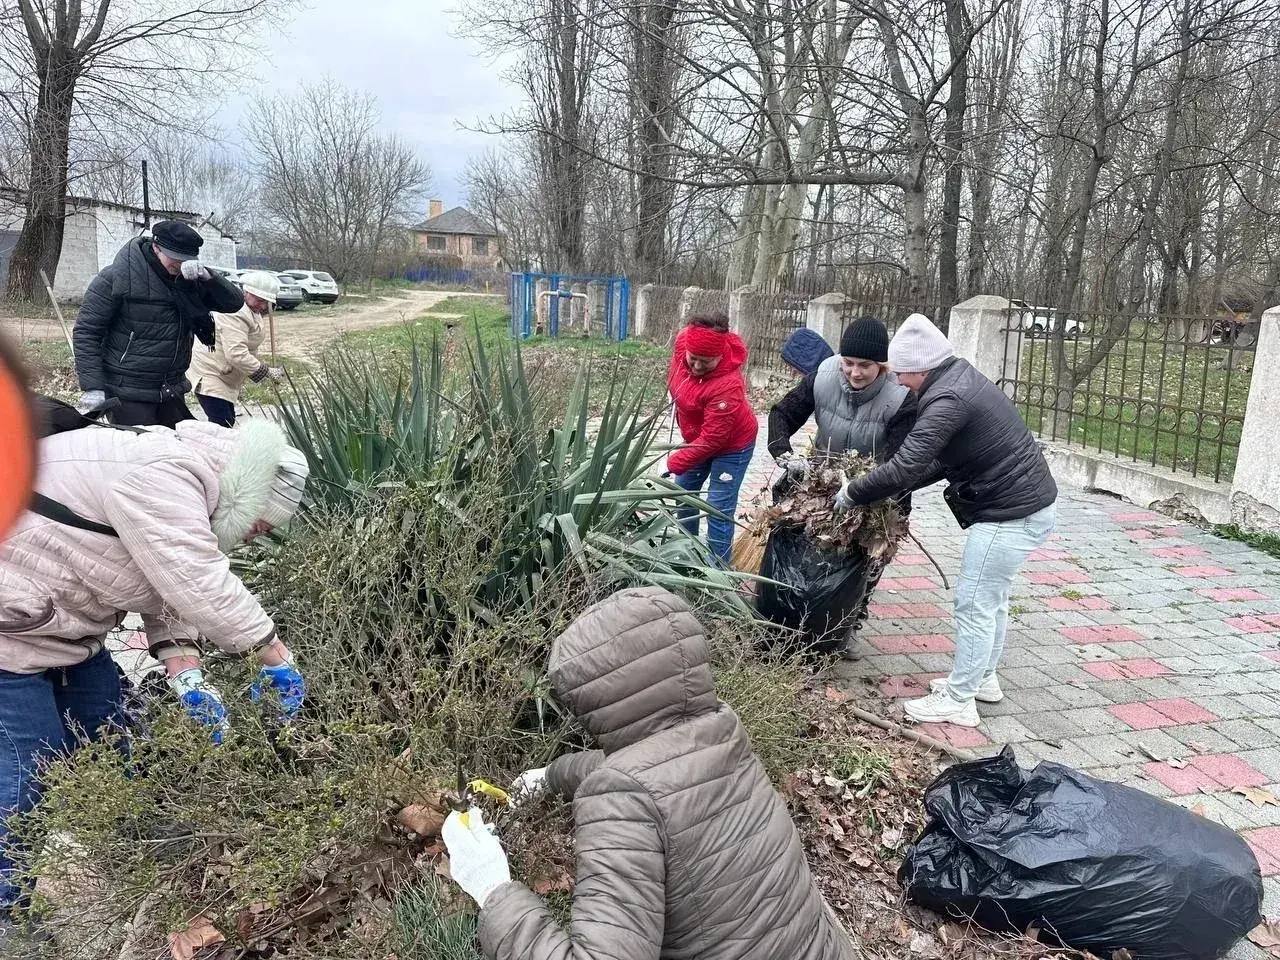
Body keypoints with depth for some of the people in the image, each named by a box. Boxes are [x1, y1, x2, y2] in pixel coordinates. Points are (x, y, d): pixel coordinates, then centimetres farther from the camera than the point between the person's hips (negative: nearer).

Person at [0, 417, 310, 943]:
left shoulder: (181, 480, 2)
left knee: (106, 731, 14)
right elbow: (204, 589, -33)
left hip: (57, 621, 10)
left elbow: (170, 590, 2)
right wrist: (275, 655, -23)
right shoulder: (156, 480, -30)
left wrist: (187, 678, -8)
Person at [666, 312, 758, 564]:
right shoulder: (684, 340, -21)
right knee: (684, 492, 20)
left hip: (731, 446, -8)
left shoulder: (727, 385, -40)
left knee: (718, 509, -8)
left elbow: (712, 438, -34)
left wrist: (679, 461, -30)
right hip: (697, 437, 8)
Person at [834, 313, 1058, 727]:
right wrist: (900, 488, 5)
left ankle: (958, 701, 10)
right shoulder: (960, 378, 9)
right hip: (1024, 502, 10)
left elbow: (903, 468, -27)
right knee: (992, 599, 21)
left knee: (974, 604, -1)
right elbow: (942, 459, 14)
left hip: (1010, 513, -10)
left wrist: (852, 494, -14)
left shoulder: (947, 400, -24)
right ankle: (982, 678, 36)